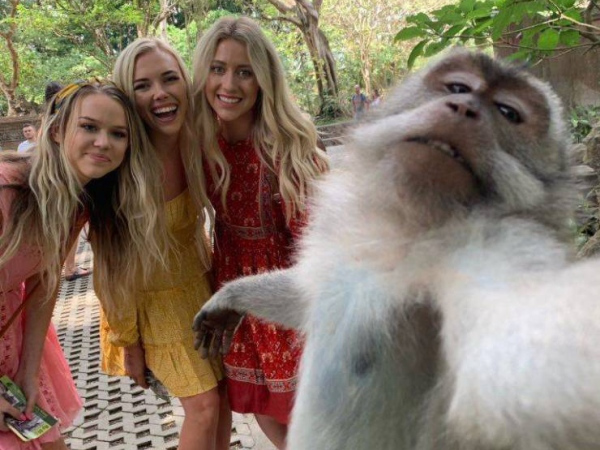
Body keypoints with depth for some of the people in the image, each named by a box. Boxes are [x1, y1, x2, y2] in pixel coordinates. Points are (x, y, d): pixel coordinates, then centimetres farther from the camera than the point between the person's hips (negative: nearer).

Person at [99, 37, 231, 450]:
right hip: (156, 299, -5)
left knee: (225, 395, 10)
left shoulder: (197, 145, -11)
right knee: (204, 406, -2)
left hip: (204, 283, 5)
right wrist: (128, 342, -11)